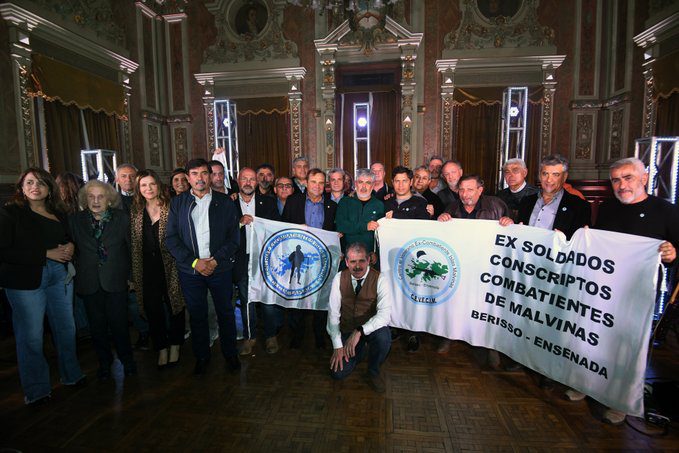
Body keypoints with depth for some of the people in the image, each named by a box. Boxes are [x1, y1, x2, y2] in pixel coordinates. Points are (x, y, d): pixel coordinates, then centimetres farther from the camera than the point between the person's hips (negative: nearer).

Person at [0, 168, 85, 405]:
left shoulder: (59, 213, 9)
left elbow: (68, 237, 23)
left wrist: (70, 247, -1)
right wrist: (47, 254, -16)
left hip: (60, 276, 5)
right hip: (25, 280, -4)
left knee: (66, 328, 12)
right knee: (31, 336, 4)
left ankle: (71, 375, 31)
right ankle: (36, 390, 21)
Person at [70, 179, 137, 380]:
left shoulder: (121, 218, -1)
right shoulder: (76, 220, 4)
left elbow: (131, 247, 2)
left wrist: (130, 275, 1)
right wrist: (78, 271, 5)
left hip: (116, 281, -2)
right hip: (89, 284, 2)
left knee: (119, 324, 1)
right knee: (97, 327, 11)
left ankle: (127, 360, 23)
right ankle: (104, 362, 31)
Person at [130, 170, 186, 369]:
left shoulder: (170, 208, -5)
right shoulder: (136, 212, 8)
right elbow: (134, 244, 10)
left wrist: (179, 267, -10)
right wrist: (134, 274, 9)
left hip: (169, 266, -3)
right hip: (147, 269, 4)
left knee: (174, 306, 7)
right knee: (153, 309, 9)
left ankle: (175, 346, 26)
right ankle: (161, 348, 25)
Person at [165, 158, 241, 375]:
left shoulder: (225, 202, 1)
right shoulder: (178, 203, 4)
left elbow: (234, 237, -2)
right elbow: (171, 238, 0)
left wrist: (215, 260, -13)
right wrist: (194, 262, -11)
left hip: (220, 268, -1)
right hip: (190, 270, 1)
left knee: (225, 313, 10)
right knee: (197, 315, 12)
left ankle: (230, 353, 29)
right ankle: (201, 357, 31)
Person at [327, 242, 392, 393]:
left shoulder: (379, 279, -17)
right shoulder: (339, 279, -10)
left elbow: (385, 314, -27)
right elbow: (333, 313, -10)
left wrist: (360, 331, -38)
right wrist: (337, 346, -15)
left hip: (372, 329, -2)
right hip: (347, 330, 2)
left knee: (383, 338, -35)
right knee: (338, 372, -11)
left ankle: (373, 372, -3)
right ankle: (360, 350, 22)